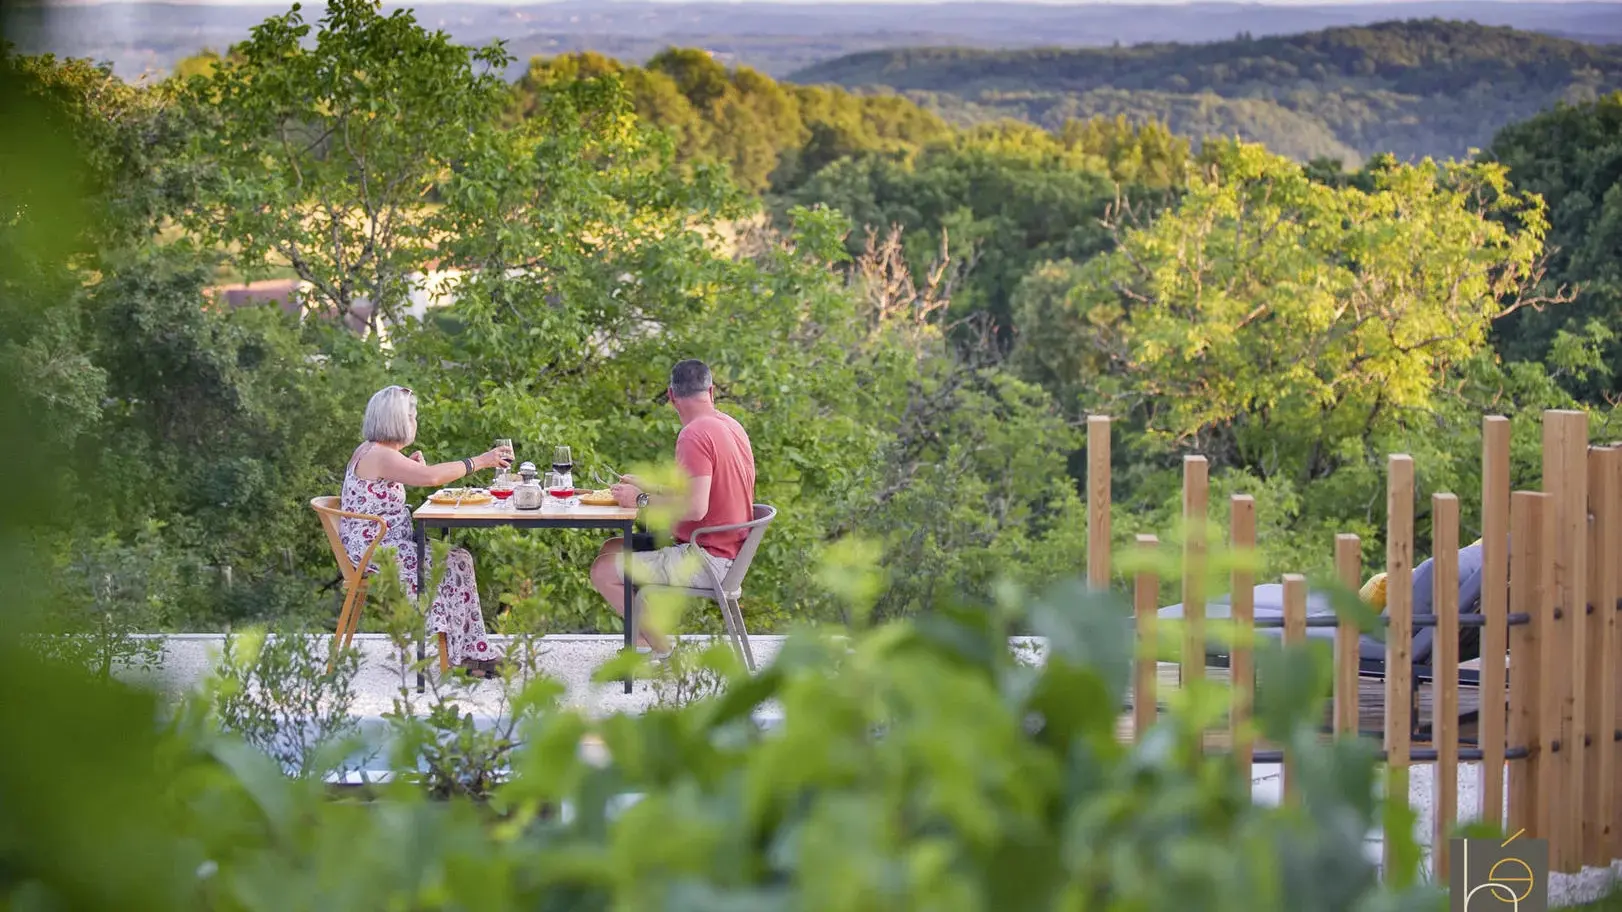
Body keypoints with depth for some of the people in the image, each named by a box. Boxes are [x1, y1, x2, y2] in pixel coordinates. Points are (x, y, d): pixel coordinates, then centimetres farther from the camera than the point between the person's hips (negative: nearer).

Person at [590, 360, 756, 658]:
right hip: (725, 551, 11)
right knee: (613, 548, 18)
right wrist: (647, 487, 18)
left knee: (603, 571, -11)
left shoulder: (695, 435, -21)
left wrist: (641, 499, -16)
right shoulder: (730, 426, 10)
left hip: (706, 561, -11)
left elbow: (694, 508, -28)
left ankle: (663, 653, -3)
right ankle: (643, 642, 17)